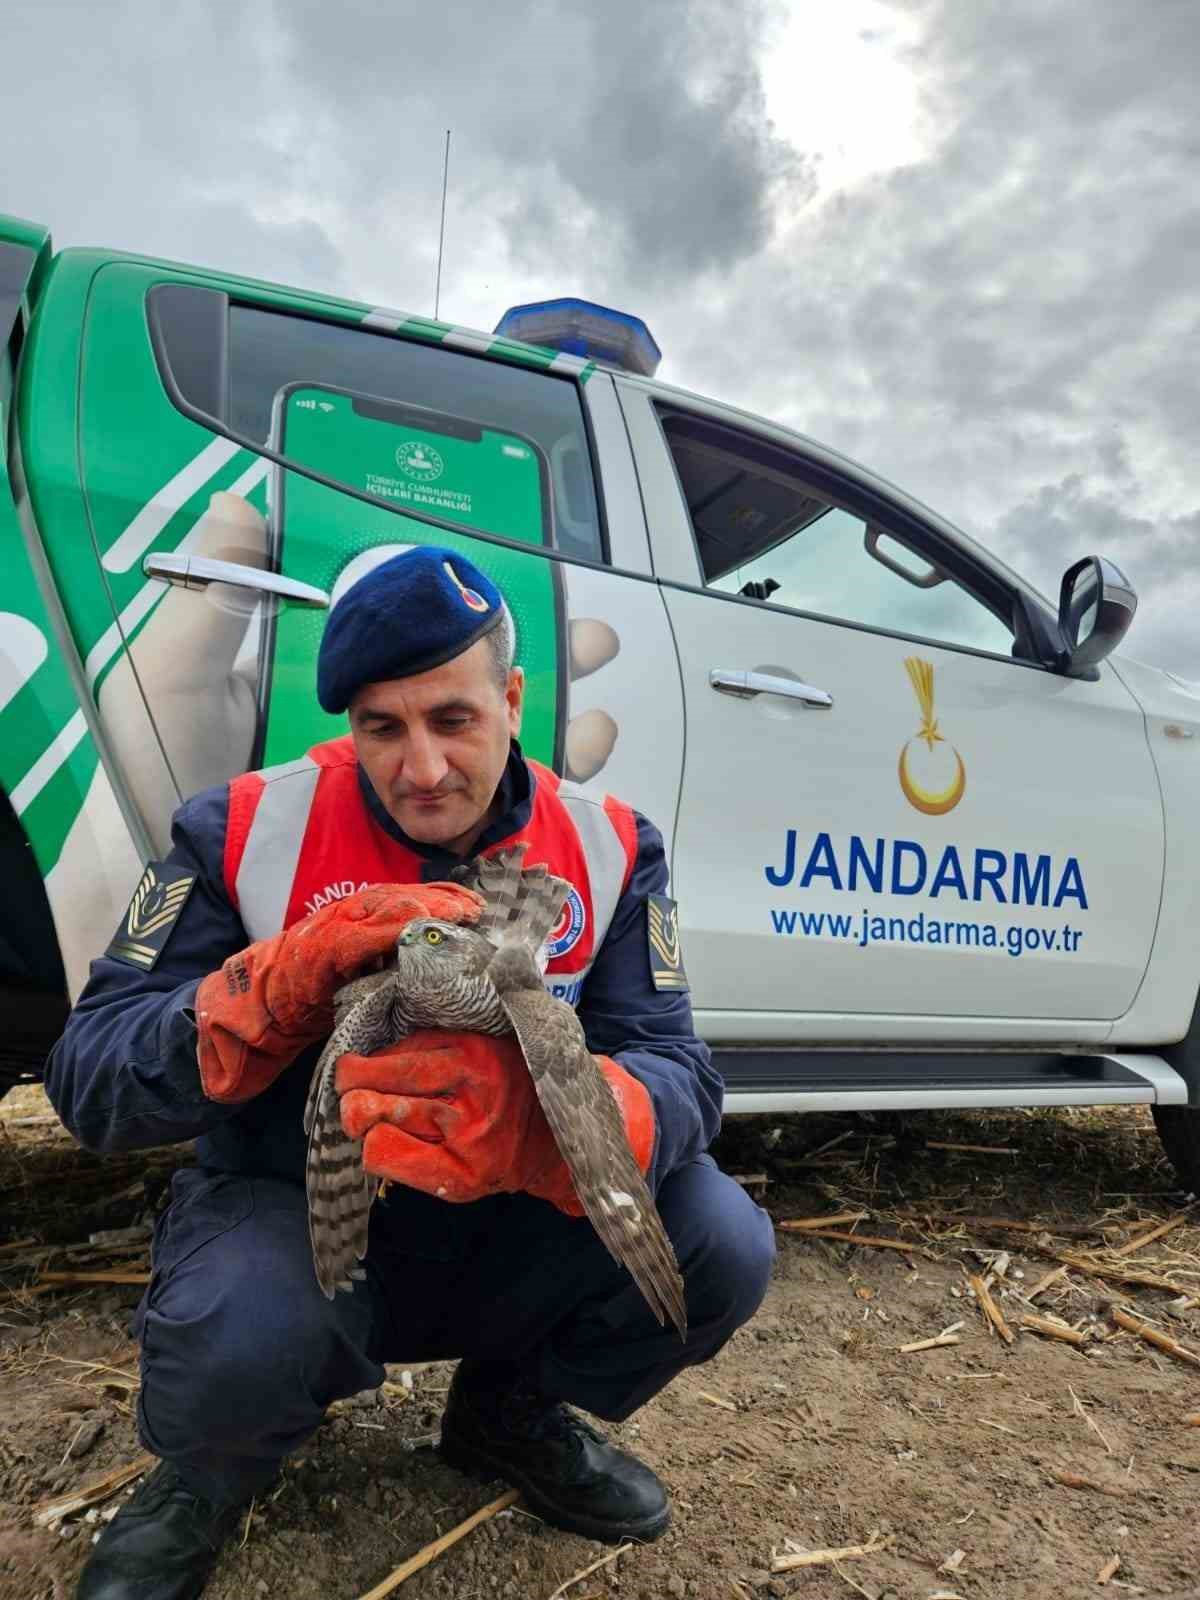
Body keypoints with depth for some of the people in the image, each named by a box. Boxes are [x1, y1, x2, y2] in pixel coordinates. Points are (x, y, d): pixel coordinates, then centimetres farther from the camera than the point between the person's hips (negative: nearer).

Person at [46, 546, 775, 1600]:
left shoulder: (606, 849, -9)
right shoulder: (248, 832, -13)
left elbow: (677, 1079, -18)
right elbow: (88, 1083, -14)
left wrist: (528, 1111, -42)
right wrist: (289, 983, -34)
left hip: (502, 1246, 2)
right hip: (288, 1217, -1)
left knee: (723, 1247, -20)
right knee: (240, 1336, -34)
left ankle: (510, 1412, 12)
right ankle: (212, 1474, 7)